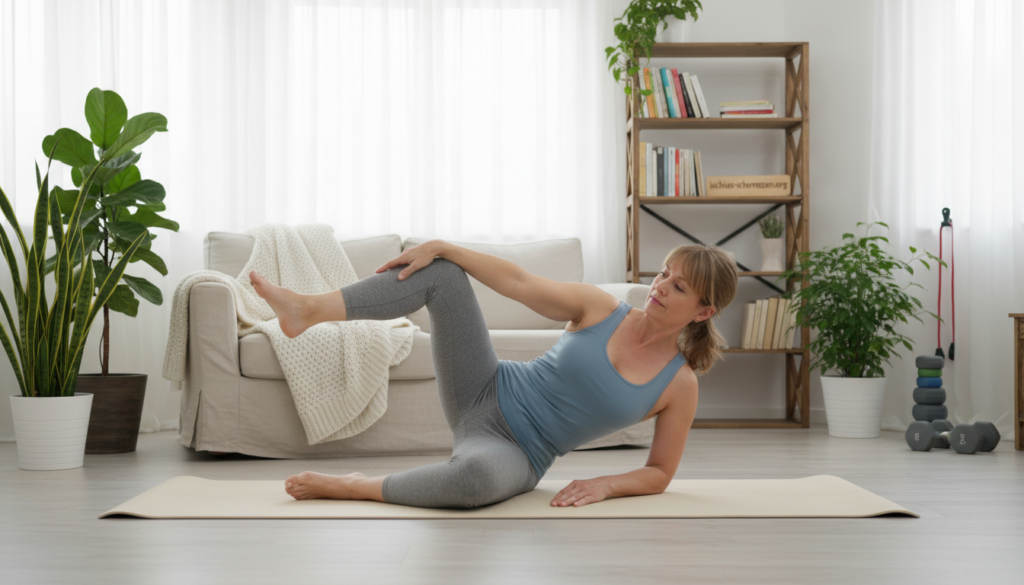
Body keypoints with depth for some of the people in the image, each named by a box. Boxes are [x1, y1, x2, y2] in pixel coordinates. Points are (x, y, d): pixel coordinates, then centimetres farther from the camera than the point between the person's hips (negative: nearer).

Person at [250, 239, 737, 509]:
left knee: (480, 473, -44)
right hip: (486, 395, 4)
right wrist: (442, 247, -9)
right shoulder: (600, 308, -1)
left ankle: (353, 488, -21)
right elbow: (516, 282, 0)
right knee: (440, 272, -10)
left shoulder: (680, 385, -7)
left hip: (515, 454, -4)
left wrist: (605, 485, -19)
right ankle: (311, 310, -18)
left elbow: (660, 473, -1)